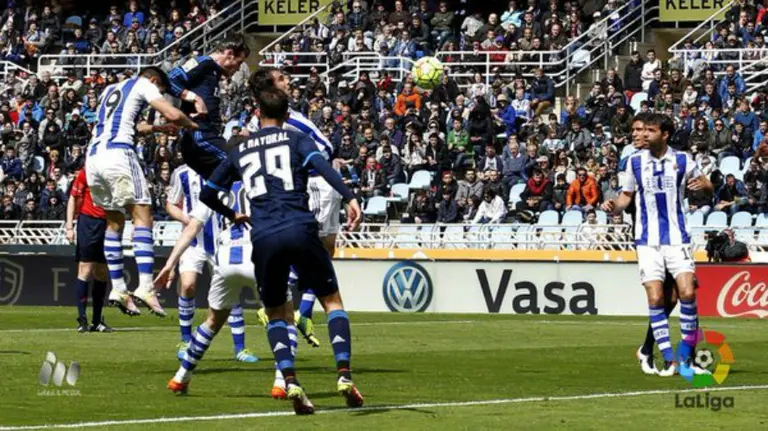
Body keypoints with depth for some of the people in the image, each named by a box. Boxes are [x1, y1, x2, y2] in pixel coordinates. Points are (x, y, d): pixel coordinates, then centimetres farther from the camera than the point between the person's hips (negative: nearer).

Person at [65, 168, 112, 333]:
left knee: (102, 273, 6)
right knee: (85, 270, -7)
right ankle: (82, 319, -5)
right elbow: (73, 199, -1)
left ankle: (97, 321, 12)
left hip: (107, 224, 5)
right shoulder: (85, 173, -4)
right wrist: (69, 226, -7)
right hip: (88, 222, -5)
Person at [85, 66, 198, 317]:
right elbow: (172, 115, -1)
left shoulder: (110, 90, 31)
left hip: (93, 157, 7)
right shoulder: (143, 84, 10)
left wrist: (156, 128, 51)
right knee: (142, 217, -7)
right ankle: (145, 285, -20)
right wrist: (192, 125, 17)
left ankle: (118, 288, 12)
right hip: (118, 154, -7)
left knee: (114, 221, 16)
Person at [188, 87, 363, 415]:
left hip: (264, 240, 2)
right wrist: (350, 198, -21)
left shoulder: (239, 150, 21)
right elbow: (322, 165, -10)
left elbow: (207, 194, 28)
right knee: (332, 301, 10)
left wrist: (231, 215, 46)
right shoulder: (297, 140, 11)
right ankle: (344, 375, -8)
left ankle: (291, 383, -4)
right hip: (300, 230, -2)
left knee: (276, 314, 17)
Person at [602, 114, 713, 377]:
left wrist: (703, 185, -12)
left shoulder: (683, 161, 1)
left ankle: (686, 353, 4)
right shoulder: (635, 162, 4)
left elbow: (706, 185, 12)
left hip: (676, 238, -1)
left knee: (687, 293, -13)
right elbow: (627, 196, 13)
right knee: (655, 298, -7)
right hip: (648, 241, 1)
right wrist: (613, 206, -8)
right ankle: (669, 360, 0)